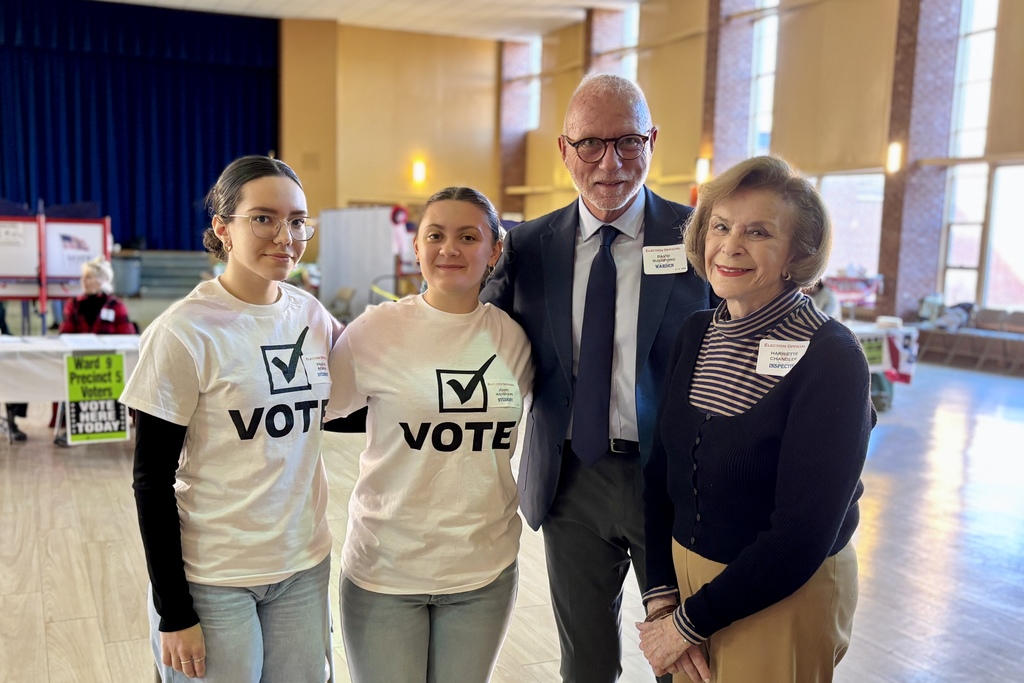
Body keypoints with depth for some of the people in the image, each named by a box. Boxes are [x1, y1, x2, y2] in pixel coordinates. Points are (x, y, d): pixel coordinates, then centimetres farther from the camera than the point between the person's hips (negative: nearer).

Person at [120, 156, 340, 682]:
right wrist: (173, 613, -9)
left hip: (303, 566, 5)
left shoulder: (314, 316, -1)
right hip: (212, 578, -4)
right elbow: (152, 479, -11)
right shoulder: (184, 334, -15)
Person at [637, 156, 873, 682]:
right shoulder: (694, 334, -2)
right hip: (685, 573, 6)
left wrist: (690, 622, -15)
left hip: (786, 601, -5)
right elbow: (660, 471, 2)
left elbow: (802, 536, -21)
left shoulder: (831, 358, -19)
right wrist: (660, 595, -6)